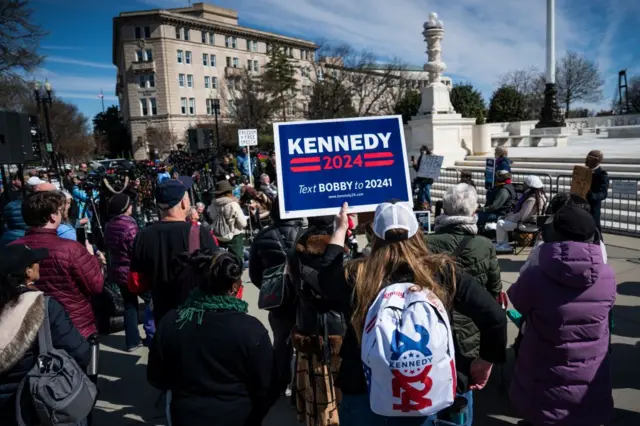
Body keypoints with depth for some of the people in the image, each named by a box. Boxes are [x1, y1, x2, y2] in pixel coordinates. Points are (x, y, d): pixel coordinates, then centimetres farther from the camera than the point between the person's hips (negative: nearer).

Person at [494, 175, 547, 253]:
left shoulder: (531, 200, -28)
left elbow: (521, 216, -29)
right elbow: (520, 210, 14)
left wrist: (508, 217, -14)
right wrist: (509, 214, 7)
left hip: (525, 223, -11)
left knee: (500, 223, -12)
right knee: (500, 219, 15)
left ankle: (499, 245, 8)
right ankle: (505, 245, 16)